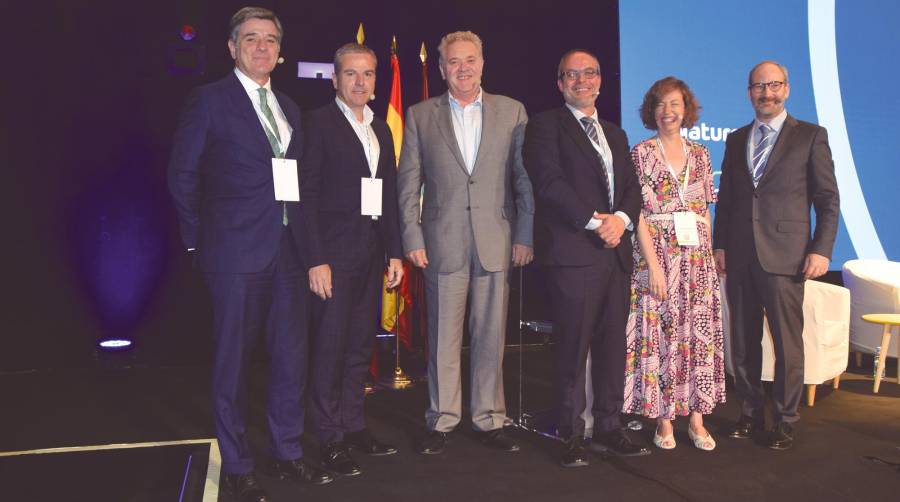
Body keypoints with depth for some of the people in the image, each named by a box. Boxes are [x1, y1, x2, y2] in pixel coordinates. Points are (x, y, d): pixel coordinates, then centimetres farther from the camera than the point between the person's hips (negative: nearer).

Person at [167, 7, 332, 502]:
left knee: (291, 354, 11)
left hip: (289, 247, 6)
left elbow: (295, 178, 13)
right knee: (232, 359, 5)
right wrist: (199, 239, -1)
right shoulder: (209, 100, -2)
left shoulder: (288, 107, 15)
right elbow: (182, 175, -1)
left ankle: (287, 452, 27)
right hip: (236, 251, -5)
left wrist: (306, 237, 5)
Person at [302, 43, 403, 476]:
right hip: (334, 253, -6)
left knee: (361, 345, 12)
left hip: (371, 253, 6)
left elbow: (390, 195, 14)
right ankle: (330, 440, 10)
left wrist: (394, 253, 9)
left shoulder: (381, 130, 15)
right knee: (330, 347, 0)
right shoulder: (318, 123, -4)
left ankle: (353, 426, 24)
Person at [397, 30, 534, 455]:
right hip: (443, 243, 0)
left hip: (497, 242, 1)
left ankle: (489, 420, 20)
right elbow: (408, 184, 5)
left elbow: (525, 178, 6)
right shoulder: (420, 116, 7)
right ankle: (441, 421, 18)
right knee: (442, 338, 5)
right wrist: (412, 239, -2)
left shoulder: (512, 112, 7)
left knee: (491, 337, 6)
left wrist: (525, 235, -1)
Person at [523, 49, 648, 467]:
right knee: (573, 348, -3)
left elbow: (632, 187, 16)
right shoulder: (545, 126, 2)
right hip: (572, 252, -6)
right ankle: (572, 436, 7)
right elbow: (549, 182, -10)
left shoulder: (616, 134, 24)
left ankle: (608, 429, 19)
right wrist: (594, 221, -14)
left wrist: (621, 218, -5)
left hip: (615, 252, 6)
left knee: (612, 346, 9)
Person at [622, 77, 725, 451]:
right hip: (658, 254, -4)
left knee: (700, 334, 5)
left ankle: (696, 419, 14)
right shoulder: (642, 153, -1)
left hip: (698, 257, 4)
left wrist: (710, 255, 6)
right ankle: (663, 420, 10)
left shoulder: (699, 154, 11)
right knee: (659, 334, -1)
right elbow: (639, 213, -7)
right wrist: (654, 265, -13)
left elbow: (705, 211, 14)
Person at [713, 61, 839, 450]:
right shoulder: (736, 140, 14)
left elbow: (828, 199, 0)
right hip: (740, 257, 4)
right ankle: (750, 414, 23)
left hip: (785, 257, -4)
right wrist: (720, 245, 8)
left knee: (788, 344, 1)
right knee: (743, 342, 9)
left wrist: (821, 250, -8)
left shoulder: (811, 136, 2)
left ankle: (785, 421, 15)